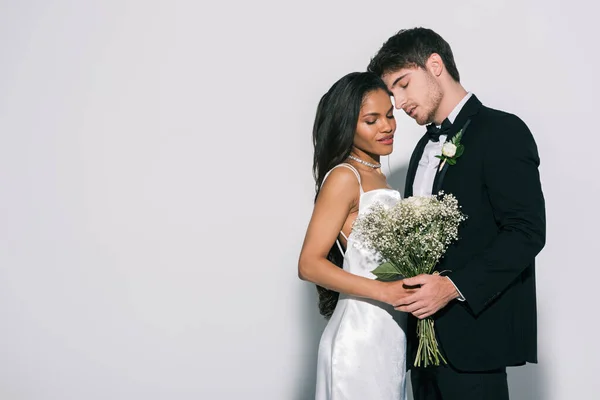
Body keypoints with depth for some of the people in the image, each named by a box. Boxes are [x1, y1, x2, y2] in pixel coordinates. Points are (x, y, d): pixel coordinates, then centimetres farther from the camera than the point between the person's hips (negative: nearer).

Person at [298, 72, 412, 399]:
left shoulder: (376, 176, 11)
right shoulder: (344, 178, -13)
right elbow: (309, 264, -18)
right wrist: (384, 291, -22)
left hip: (390, 333, 8)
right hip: (360, 337, -8)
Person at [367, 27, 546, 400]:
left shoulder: (502, 131, -8)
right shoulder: (427, 146, 18)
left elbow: (527, 231, -16)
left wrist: (454, 287, -21)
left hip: (473, 334, -7)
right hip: (427, 332, 8)